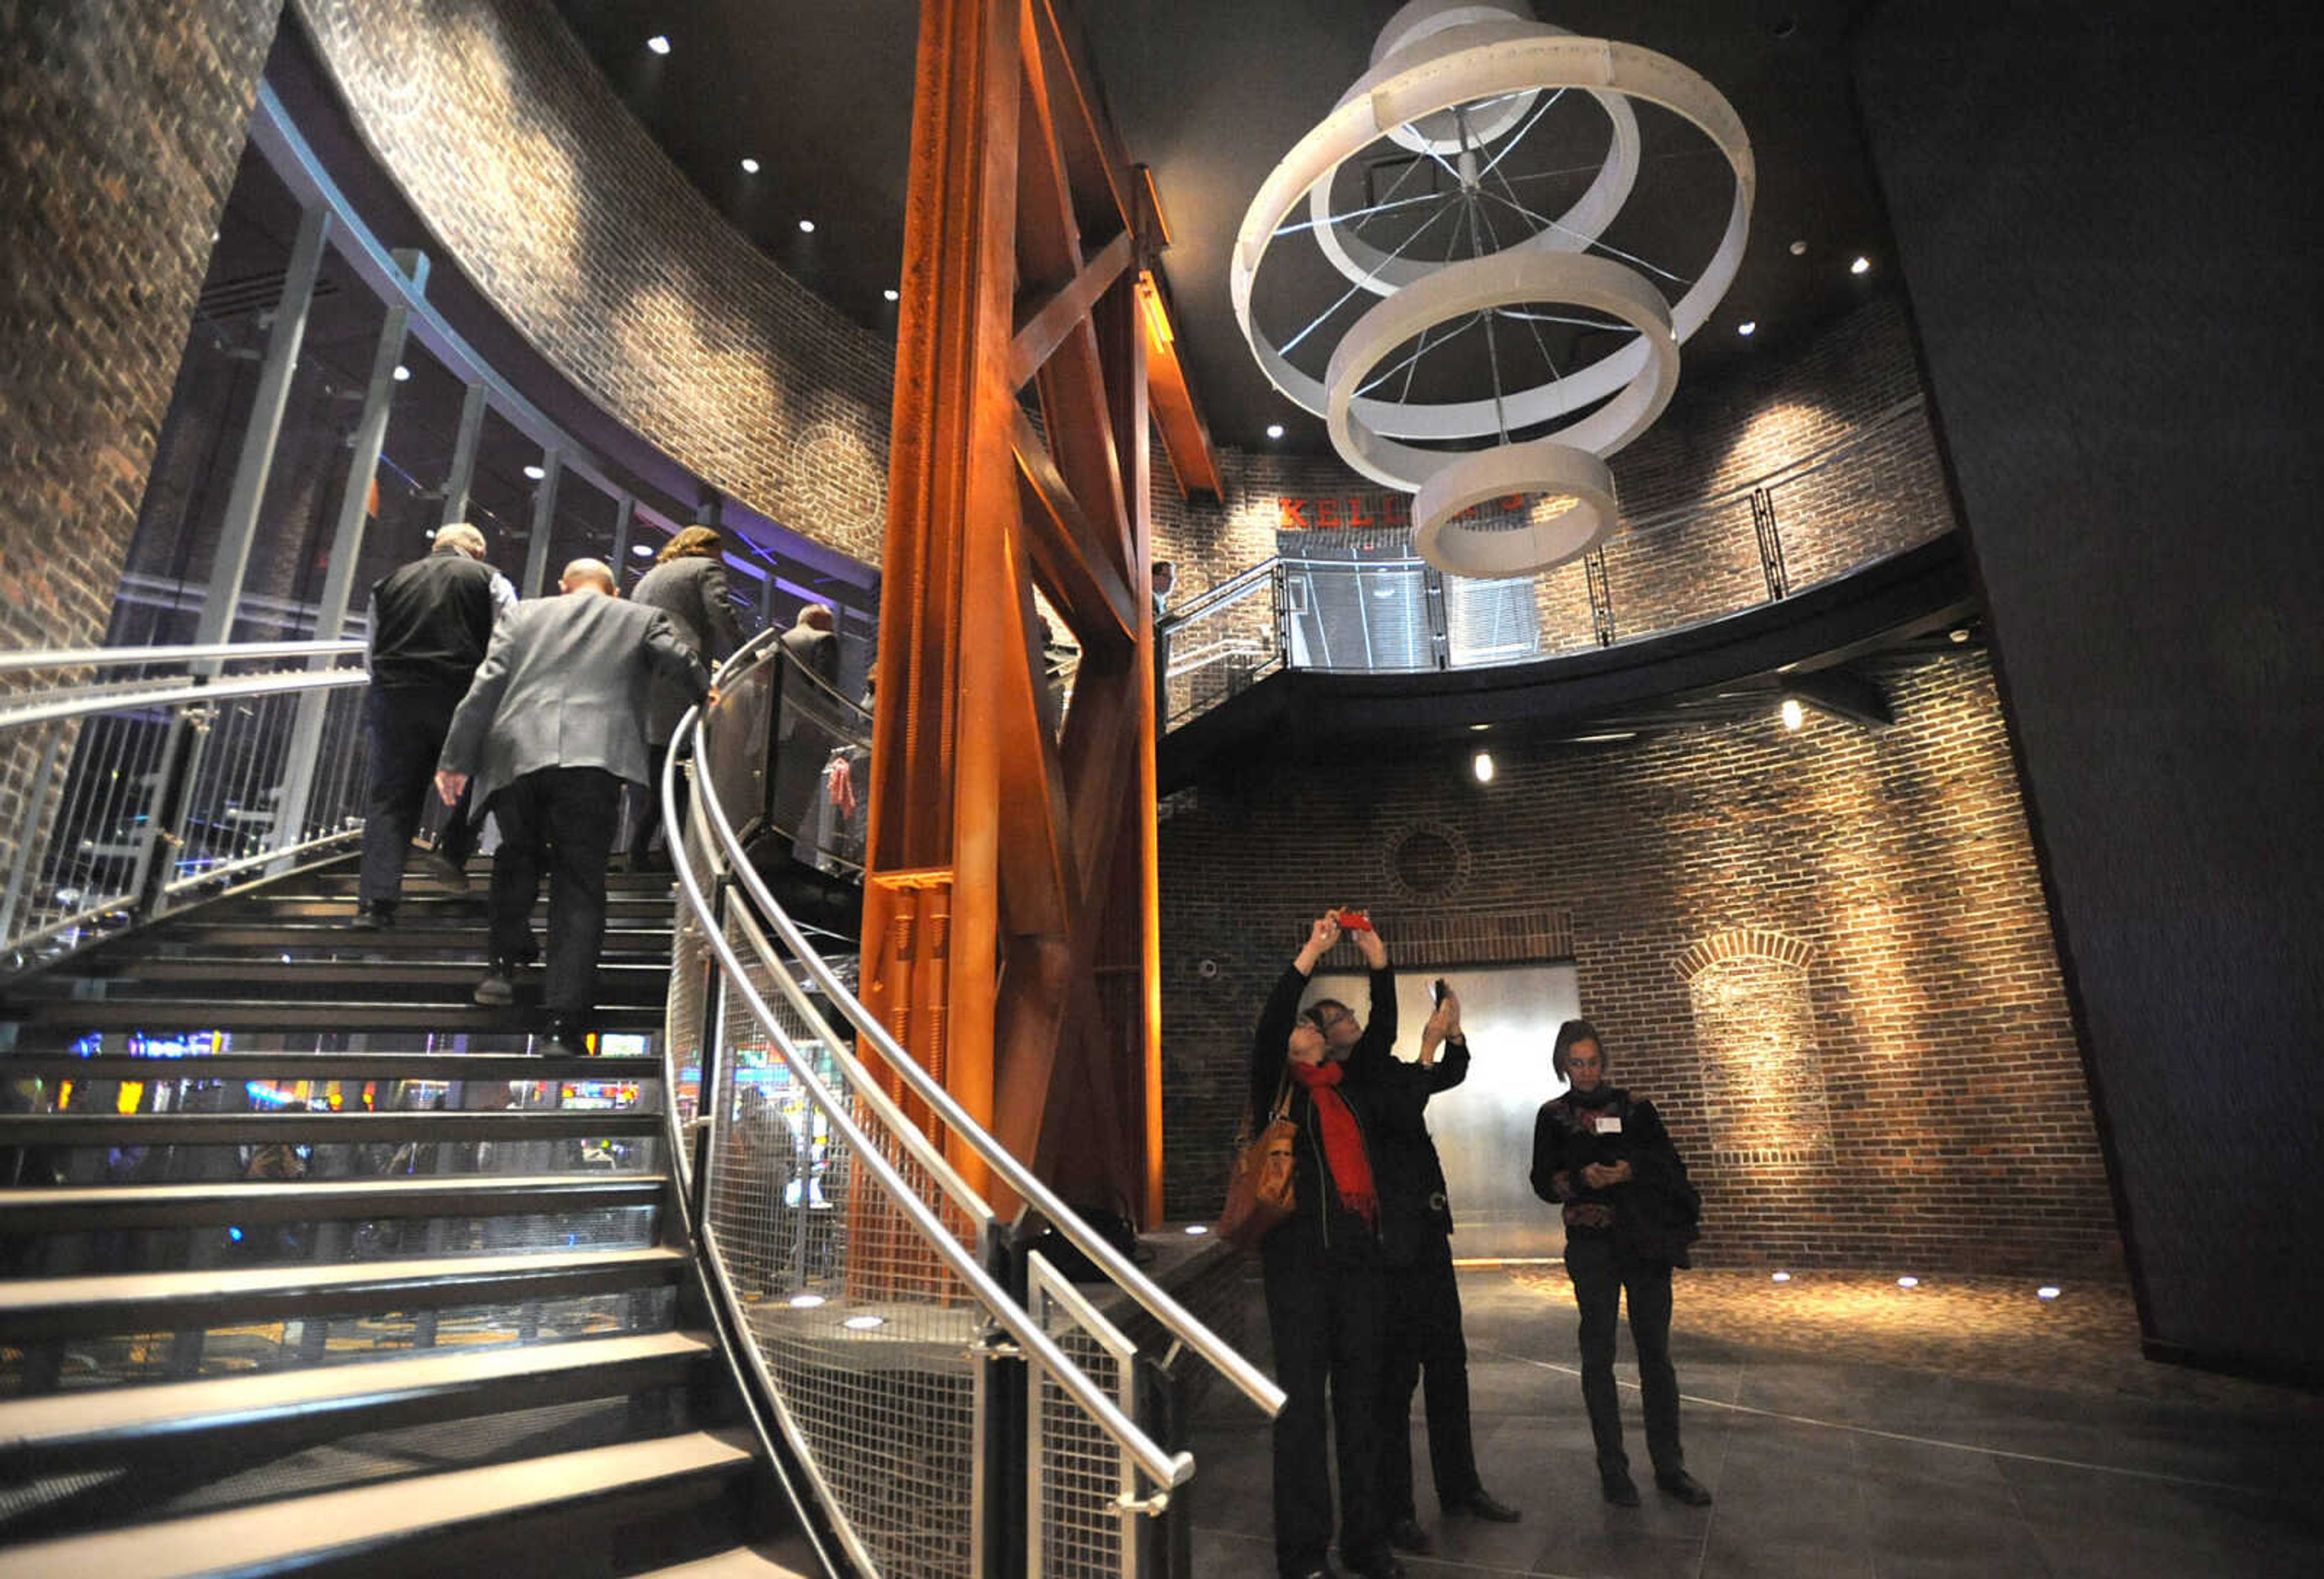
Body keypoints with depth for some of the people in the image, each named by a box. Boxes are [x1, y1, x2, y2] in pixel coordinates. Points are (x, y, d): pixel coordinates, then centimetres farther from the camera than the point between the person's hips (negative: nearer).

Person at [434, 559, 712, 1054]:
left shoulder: (525, 613, 21)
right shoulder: (641, 619, 17)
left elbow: (486, 685, 13)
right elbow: (678, 659, 2)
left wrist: (457, 759, 12)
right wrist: (705, 693, 24)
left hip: (516, 755, 2)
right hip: (593, 758, -2)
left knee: (518, 857, 29)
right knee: (580, 886, 0)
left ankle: (506, 963, 24)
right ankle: (565, 1022, -5)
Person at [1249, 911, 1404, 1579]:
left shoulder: (1351, 1089, 17)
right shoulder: (1276, 1089, 4)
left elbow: (1382, 1033, 10)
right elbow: (1268, 1028, -11)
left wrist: (1378, 960, 2)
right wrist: (1310, 954, -12)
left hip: (1359, 1253, 5)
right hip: (1301, 1254, -5)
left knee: (1362, 1397, 11)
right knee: (1303, 1401, -1)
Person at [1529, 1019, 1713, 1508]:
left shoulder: (1636, 1108, 7)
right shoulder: (1553, 1115, 5)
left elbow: (1672, 1165, 2)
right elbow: (1543, 1182, 1)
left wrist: (1631, 1171, -16)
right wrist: (1581, 1179, -18)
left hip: (1646, 1240, 1)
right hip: (1591, 1244, -1)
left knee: (1655, 1350, 5)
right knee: (1599, 1353, 2)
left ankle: (1669, 1465, 17)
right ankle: (1612, 1469, 13)